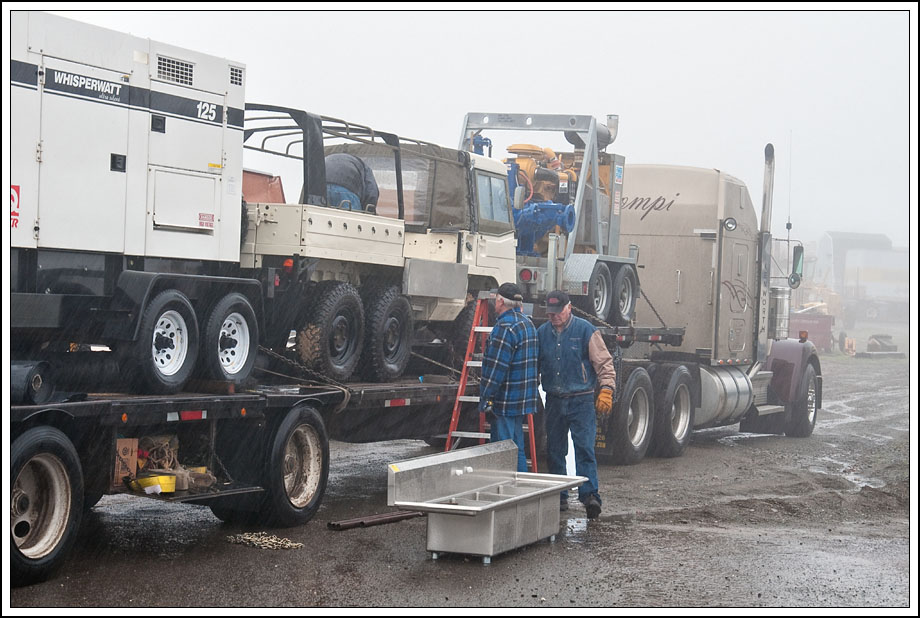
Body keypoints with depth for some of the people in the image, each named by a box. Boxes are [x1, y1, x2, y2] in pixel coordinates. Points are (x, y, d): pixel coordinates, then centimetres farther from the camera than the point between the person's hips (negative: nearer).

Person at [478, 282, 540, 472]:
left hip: (507, 399, -10)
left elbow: (496, 367, -19)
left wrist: (484, 397, -14)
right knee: (517, 448, 15)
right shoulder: (527, 323, 15)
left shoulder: (505, 327, -17)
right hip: (523, 398, 10)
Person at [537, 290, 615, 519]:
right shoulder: (542, 333, 9)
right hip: (554, 401, 5)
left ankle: (589, 495, -14)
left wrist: (606, 390, -12)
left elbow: (604, 362, -2)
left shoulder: (585, 330, -4)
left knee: (584, 448, -12)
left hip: (581, 400, -5)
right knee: (554, 451, 8)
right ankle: (558, 496, 17)